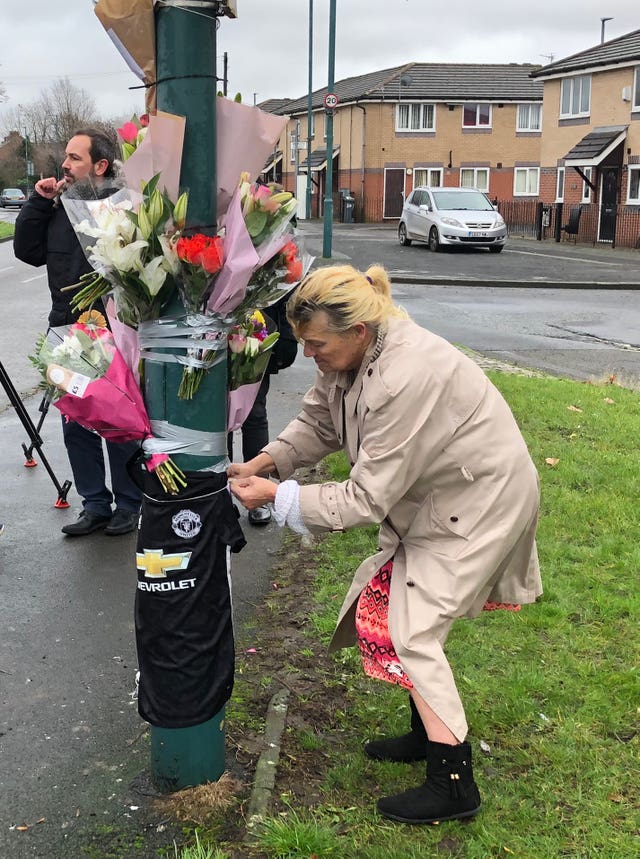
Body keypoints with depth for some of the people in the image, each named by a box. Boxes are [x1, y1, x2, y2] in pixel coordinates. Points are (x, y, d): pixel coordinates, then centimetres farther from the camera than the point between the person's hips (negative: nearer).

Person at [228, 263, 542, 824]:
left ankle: (453, 785, 3)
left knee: (408, 628, -10)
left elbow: (366, 499, -30)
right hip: (428, 495, 9)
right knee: (378, 607, 11)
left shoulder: (406, 379, -36)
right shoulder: (353, 352, -9)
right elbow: (318, 423, 6)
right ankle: (428, 733, 29)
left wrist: (276, 496, -25)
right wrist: (267, 460, -10)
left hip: (482, 500, -9)